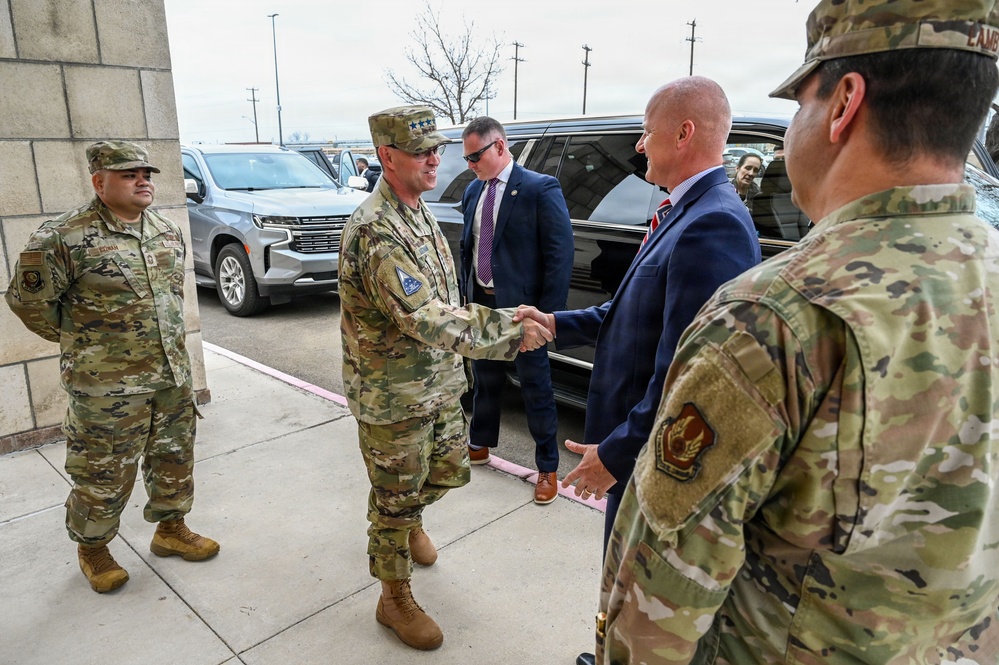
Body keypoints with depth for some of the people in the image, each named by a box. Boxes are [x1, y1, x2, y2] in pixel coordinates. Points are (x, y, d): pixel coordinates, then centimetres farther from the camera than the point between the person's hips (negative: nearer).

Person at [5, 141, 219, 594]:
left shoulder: (167, 231, 5)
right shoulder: (65, 238, -15)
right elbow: (28, 301, -7)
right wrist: (78, 340, 3)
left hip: (173, 375, 6)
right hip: (107, 386, -6)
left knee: (175, 459, 17)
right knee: (104, 474, 8)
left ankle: (170, 529, 38)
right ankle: (92, 549, 32)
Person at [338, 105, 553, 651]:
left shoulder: (418, 210, 6)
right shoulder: (375, 231, -26)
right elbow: (426, 319, -35)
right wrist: (510, 330, -32)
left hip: (439, 382, 8)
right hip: (392, 396, -8)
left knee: (450, 471, 23)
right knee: (395, 497, 9)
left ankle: (407, 517, 54)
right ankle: (395, 600, 31)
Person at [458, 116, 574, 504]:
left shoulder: (540, 189, -13)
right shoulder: (473, 191, 8)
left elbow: (561, 253, -15)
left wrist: (549, 313, -18)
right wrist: (466, 295, 10)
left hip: (521, 307, -6)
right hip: (480, 302, 6)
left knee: (536, 386, 6)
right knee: (485, 379, 20)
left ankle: (548, 468, 21)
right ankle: (479, 445, 40)